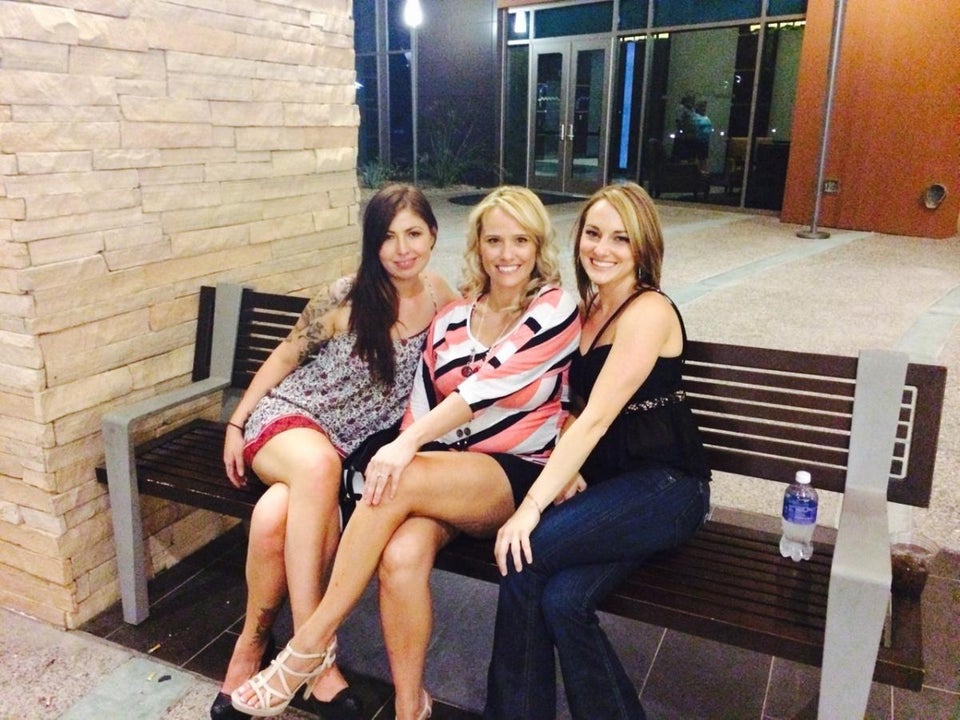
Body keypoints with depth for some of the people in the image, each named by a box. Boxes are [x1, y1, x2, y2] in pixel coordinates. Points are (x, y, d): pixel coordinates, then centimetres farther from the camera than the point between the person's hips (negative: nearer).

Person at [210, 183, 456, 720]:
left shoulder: (440, 297, -1)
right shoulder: (346, 299, -11)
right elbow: (286, 357, 2)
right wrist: (235, 424, 5)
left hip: (355, 443, 2)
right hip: (287, 416, -2)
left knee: (278, 516, -31)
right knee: (319, 466, -39)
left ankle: (254, 641, -7)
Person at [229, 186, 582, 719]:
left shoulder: (556, 311, -6)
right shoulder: (451, 319, 10)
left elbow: (487, 386, -19)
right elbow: (422, 404, 7)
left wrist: (406, 446, -26)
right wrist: (404, 449, -13)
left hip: (519, 477, -4)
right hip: (444, 478, 4)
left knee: (396, 485, -30)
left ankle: (312, 644, -13)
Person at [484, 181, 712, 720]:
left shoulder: (649, 312, -13)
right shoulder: (591, 308, 12)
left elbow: (596, 418, -20)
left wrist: (532, 507, -22)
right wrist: (563, 484, -5)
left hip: (664, 488, -6)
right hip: (611, 486, 6)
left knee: (526, 556, -22)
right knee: (562, 599, -20)